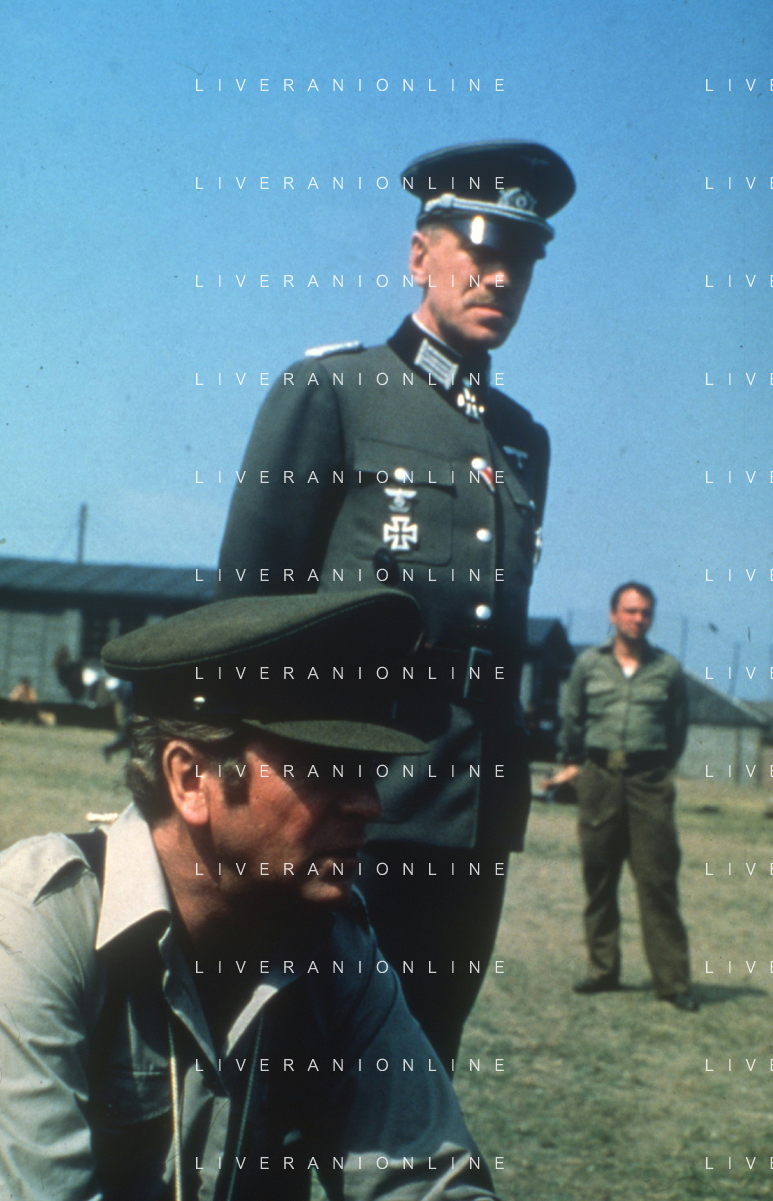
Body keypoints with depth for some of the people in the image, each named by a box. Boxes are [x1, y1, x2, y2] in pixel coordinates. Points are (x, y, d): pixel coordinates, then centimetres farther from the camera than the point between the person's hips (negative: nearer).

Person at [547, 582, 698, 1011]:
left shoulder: (668, 668, 5)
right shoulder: (589, 663, 6)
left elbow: (678, 727, 15)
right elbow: (571, 718, 17)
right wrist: (573, 763, 22)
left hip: (649, 782, -1)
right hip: (599, 778, 1)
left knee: (658, 882, -4)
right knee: (598, 878, 6)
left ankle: (673, 980, -1)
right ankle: (603, 969, 15)